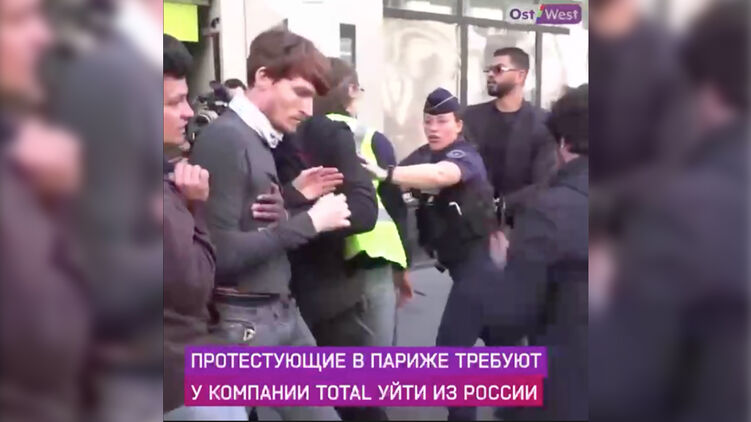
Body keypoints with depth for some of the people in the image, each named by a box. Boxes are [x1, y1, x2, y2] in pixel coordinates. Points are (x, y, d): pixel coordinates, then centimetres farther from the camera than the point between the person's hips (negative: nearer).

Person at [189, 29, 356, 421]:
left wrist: (290, 208, -7)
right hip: (242, 322, -9)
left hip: (284, 312, 9)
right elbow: (221, 254, -23)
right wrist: (308, 222, -16)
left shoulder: (261, 139, 10)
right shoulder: (223, 139, -16)